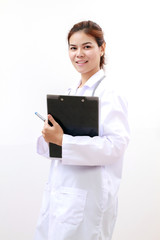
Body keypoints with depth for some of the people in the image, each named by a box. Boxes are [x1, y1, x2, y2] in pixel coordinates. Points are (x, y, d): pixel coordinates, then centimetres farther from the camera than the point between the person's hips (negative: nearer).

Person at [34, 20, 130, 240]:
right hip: (58, 192, 8)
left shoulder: (109, 93, -11)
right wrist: (50, 136, -6)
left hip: (87, 196, -7)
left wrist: (63, 141, -25)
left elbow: (117, 144, -21)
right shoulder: (72, 92, 14)